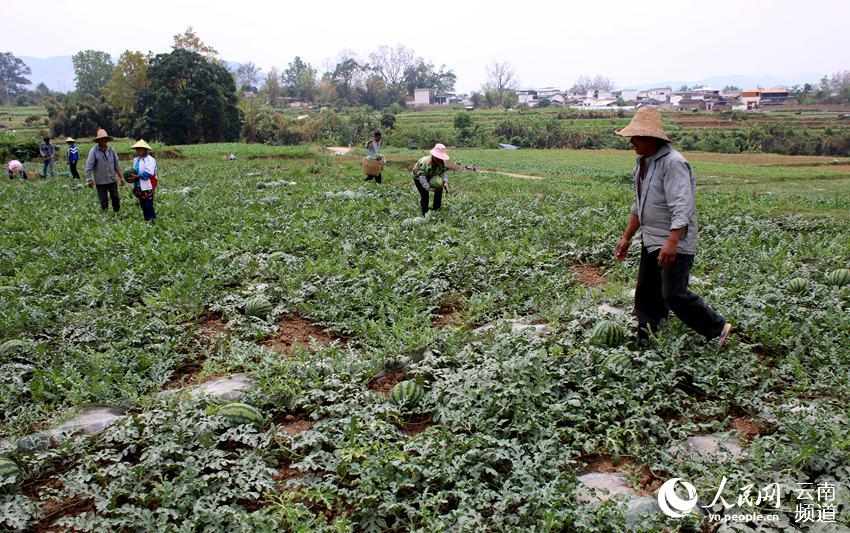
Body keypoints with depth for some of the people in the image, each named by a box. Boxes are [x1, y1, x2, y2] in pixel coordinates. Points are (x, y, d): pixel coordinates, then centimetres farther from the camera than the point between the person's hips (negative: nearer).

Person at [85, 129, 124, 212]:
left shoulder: (111, 150, 5)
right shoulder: (93, 151, -7)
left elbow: (117, 165, 10)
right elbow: (88, 167, -9)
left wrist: (121, 177, 8)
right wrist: (89, 179, -14)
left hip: (112, 180, 3)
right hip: (100, 181, -3)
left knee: (116, 198, 7)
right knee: (103, 201, 5)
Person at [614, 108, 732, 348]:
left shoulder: (673, 163, -18)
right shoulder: (642, 162, 12)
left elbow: (681, 207, -26)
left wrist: (671, 242, -34)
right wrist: (627, 237, 22)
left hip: (675, 243, -9)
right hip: (651, 240, 9)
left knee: (674, 295, -8)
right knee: (646, 294, 11)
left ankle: (718, 329, 12)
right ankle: (645, 345, 21)